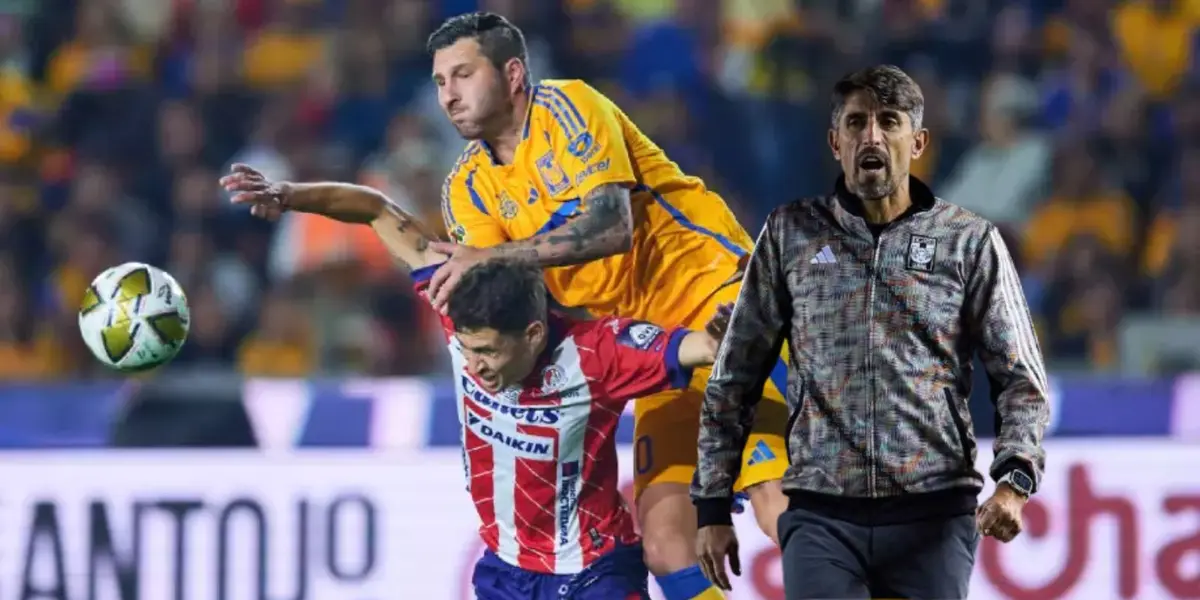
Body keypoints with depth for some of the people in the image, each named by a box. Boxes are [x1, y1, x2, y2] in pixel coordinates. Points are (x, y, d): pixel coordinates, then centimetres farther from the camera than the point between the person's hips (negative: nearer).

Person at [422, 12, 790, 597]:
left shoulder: (566, 107, -9)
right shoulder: (468, 186, 10)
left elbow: (611, 224, -24)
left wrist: (493, 258, -30)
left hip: (721, 294, -7)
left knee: (780, 505, -21)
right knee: (664, 541, -5)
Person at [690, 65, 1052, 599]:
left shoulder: (970, 243, 6)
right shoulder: (790, 235, 9)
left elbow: (1022, 380, 4)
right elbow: (732, 380, 13)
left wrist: (1014, 480, -14)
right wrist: (713, 505, 8)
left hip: (933, 515, 0)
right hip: (822, 516, 0)